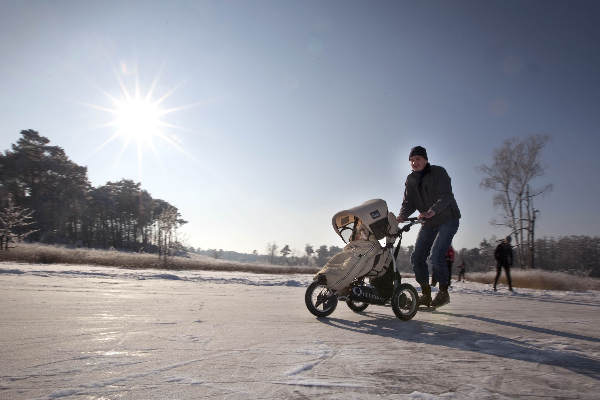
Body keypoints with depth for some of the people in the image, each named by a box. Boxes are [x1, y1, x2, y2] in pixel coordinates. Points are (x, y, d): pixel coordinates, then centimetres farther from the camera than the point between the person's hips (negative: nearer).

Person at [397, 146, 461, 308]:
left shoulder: (438, 172, -13)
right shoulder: (410, 180, 5)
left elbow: (446, 196, -26)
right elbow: (408, 203, -1)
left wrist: (432, 211, -43)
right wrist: (401, 217, -22)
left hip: (447, 219, -6)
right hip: (429, 223, 6)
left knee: (436, 255, -20)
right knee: (417, 257, -2)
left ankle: (443, 292, 0)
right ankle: (426, 294, 12)